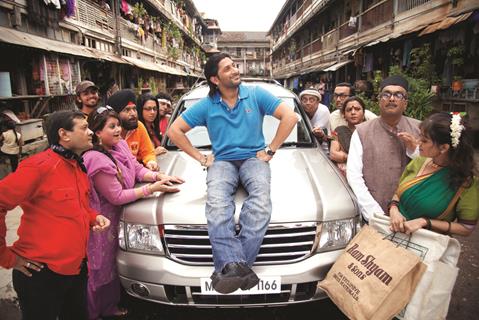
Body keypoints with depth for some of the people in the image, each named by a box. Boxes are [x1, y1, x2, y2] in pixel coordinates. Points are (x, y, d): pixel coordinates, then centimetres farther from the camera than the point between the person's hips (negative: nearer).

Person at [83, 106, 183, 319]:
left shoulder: (120, 145, -1)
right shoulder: (97, 160, -27)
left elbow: (138, 169, 5)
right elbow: (117, 196, -25)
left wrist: (158, 176, -13)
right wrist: (152, 188, -25)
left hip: (115, 218, 8)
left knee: (110, 265, 22)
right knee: (98, 269, 9)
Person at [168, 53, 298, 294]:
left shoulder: (256, 95, 7)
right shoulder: (206, 105, 8)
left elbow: (290, 117, 2)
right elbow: (174, 131, 10)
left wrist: (270, 151, -3)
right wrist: (201, 158, 3)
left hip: (253, 158, 0)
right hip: (222, 161, 1)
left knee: (261, 195, -36)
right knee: (216, 201, -34)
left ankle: (230, 266, -39)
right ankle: (235, 265, -42)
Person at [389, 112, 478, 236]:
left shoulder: (466, 182, -14)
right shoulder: (418, 161, -4)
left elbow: (466, 228, -9)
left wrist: (424, 221, -18)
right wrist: (393, 209, -11)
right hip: (396, 234, 2)